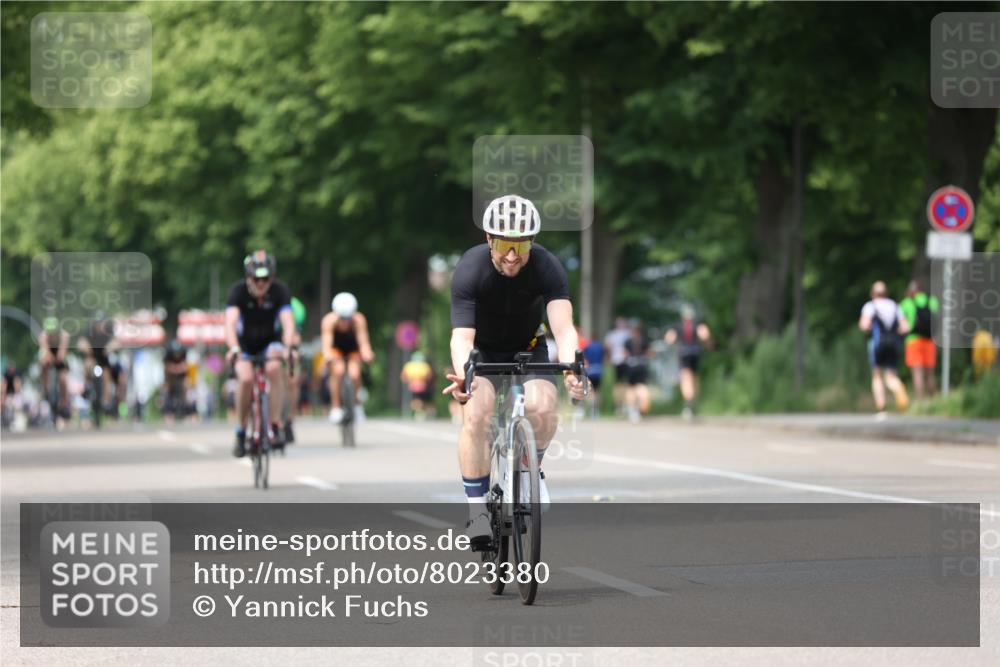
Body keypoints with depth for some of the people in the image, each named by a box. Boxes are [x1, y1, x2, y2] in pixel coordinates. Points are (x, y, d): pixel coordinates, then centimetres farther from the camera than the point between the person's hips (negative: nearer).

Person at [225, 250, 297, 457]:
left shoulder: (280, 291, -20)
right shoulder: (238, 291, -22)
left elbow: (288, 322, -32)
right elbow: (230, 322, -34)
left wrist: (287, 347, -50)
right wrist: (233, 349, -51)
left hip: (271, 342, 1)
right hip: (245, 344, 0)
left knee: (274, 368, -32)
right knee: (246, 378, -28)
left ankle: (276, 426, -25)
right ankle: (241, 433, -10)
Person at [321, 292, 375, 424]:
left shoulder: (359, 320, -32)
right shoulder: (329, 321, -32)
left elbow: (363, 341, -40)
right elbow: (326, 343, -41)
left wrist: (367, 354, -61)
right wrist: (327, 356, -63)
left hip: (352, 349, 0)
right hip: (336, 349, 0)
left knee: (355, 374, -24)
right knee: (338, 370, -30)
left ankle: (356, 403, 5)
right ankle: (335, 407, -17)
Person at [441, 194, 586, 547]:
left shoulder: (547, 267, -25)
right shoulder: (470, 269, -28)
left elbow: (563, 326, -36)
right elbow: (462, 335, -36)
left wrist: (569, 366, -57)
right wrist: (462, 375, -57)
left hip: (527, 348, 1)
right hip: (482, 350, -1)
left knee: (542, 406, -27)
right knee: (475, 415, -27)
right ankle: (478, 510, -19)